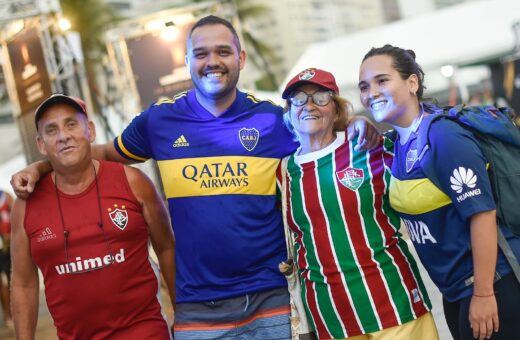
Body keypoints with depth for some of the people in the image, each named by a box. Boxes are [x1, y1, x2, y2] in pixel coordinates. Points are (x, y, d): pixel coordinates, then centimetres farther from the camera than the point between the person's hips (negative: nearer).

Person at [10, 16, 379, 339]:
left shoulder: (272, 118, 2)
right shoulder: (160, 119, 3)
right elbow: (106, 153, 18)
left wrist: (357, 128, -9)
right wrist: (39, 168, 8)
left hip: (271, 300, 0)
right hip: (196, 307, 0)